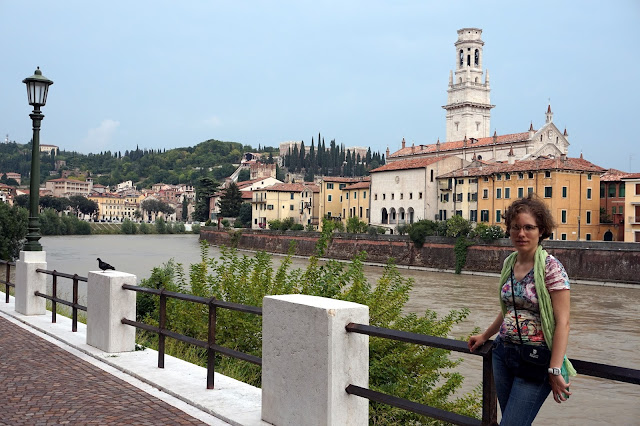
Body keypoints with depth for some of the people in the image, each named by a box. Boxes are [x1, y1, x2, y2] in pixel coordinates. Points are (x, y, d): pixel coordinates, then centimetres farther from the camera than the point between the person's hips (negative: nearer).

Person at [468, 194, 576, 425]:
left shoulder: (550, 267, -13)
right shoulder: (509, 263, 7)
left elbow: (562, 322, -16)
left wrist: (555, 370, -20)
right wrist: (484, 336, 25)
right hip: (503, 354, 7)